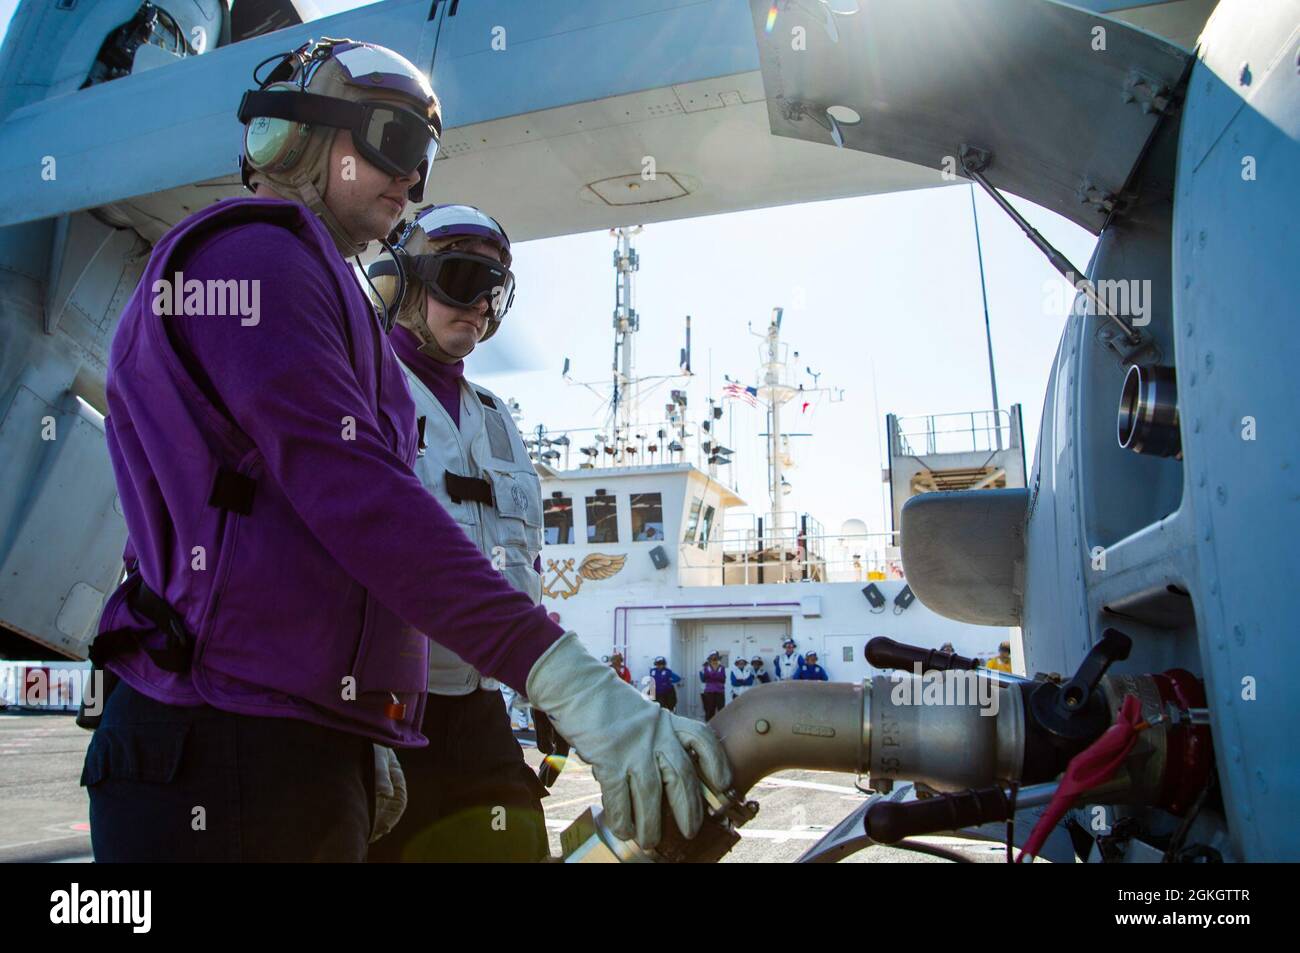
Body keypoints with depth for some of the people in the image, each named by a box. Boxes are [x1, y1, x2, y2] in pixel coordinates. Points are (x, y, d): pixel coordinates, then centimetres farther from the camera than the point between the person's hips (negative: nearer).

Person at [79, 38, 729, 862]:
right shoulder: (251, 252, -8)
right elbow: (357, 497, -23)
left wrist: (358, 739, 24)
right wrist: (574, 684, -29)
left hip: (305, 755, 10)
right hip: (234, 766, -10)